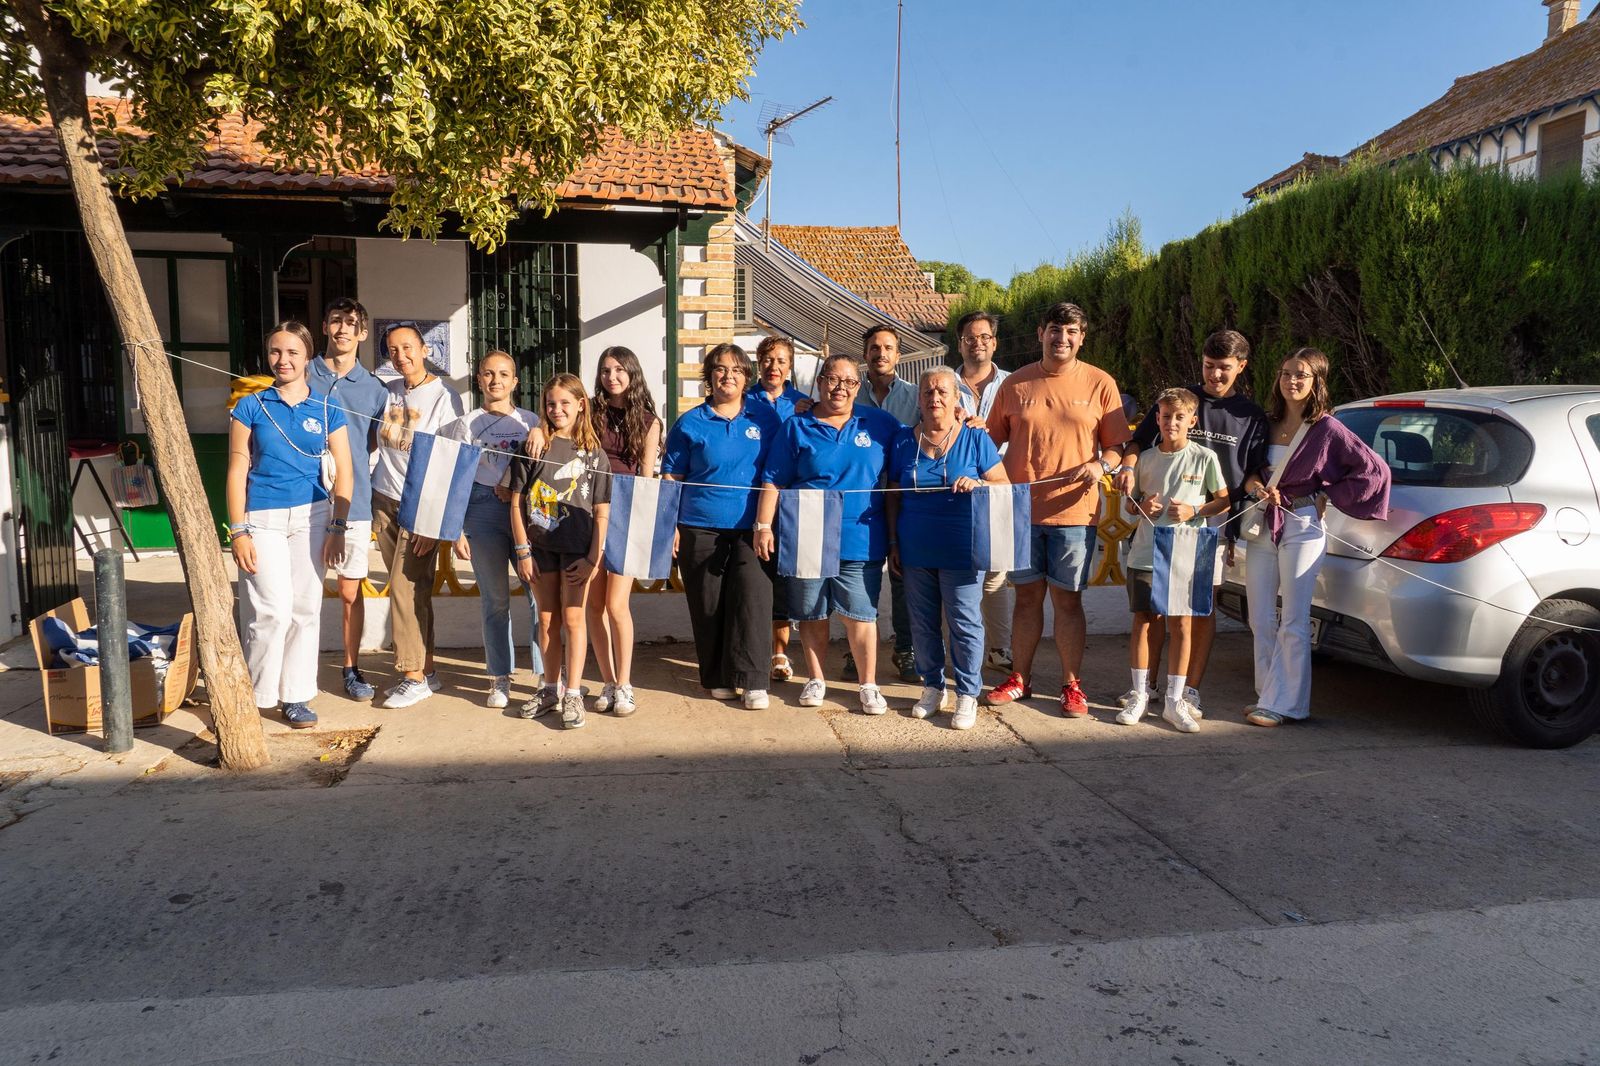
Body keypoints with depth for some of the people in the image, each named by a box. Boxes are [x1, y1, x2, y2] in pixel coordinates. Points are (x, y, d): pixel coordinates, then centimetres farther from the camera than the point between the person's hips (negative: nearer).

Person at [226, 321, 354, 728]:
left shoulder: (327, 411, 4)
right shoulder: (251, 407, 1)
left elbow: (343, 471, 4)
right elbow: (237, 470, 0)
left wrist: (337, 528, -2)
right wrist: (238, 531, -6)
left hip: (312, 517, 2)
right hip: (262, 519, -2)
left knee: (305, 608, 4)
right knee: (273, 610, -8)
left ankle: (296, 697, 16)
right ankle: (251, 698, 10)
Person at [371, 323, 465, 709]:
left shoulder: (444, 397, -10)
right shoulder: (387, 391, 8)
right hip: (384, 500, 6)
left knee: (406, 588, -8)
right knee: (412, 590, 9)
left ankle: (415, 676, 0)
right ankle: (426, 669, 16)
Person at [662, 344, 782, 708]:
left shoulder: (765, 418, 8)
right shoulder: (689, 423, 6)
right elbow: (671, 477, 8)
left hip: (750, 527, 0)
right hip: (701, 527, 0)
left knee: (752, 596, -14)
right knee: (708, 605, 4)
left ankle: (752, 680, -7)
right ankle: (717, 678, 19)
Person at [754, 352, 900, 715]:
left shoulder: (880, 424, 6)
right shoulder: (797, 427, 4)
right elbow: (773, 481, 2)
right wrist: (763, 526, -5)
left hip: (859, 541, 0)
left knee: (860, 615, 1)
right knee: (811, 613, 11)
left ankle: (869, 685, 16)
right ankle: (815, 679, 27)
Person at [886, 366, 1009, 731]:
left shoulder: (976, 439, 0)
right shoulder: (904, 440, 7)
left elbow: (1003, 485, 1)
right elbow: (893, 496, 11)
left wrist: (977, 485, -20)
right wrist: (894, 544, 8)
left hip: (961, 551, -3)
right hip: (915, 552, 3)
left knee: (965, 624, 0)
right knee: (923, 623, 11)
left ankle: (967, 694, 12)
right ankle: (932, 687, 26)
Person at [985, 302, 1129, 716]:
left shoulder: (1100, 384, 2)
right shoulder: (1015, 384, 5)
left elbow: (1117, 445, 4)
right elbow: (992, 439, 11)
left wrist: (1101, 465, -16)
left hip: (1073, 510, -1)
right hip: (1020, 508, 2)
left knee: (1068, 599, 5)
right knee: (1027, 595, 11)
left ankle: (1071, 685, 17)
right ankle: (1020, 678, 24)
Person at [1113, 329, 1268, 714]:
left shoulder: (1251, 416, 9)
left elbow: (1255, 473, 11)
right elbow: (1139, 440, 6)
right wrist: (1129, 465, -15)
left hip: (1215, 524, 0)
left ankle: (1191, 690, 13)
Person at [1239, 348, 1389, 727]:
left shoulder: (1327, 430, -6)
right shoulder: (1266, 423, 8)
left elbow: (1374, 470, -6)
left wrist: (1328, 496, -6)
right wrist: (1253, 483, -4)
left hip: (1302, 527, -5)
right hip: (1261, 525, 6)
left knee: (1293, 623, -1)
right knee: (1261, 620, 8)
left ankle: (1283, 704, 5)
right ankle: (1268, 695, 18)